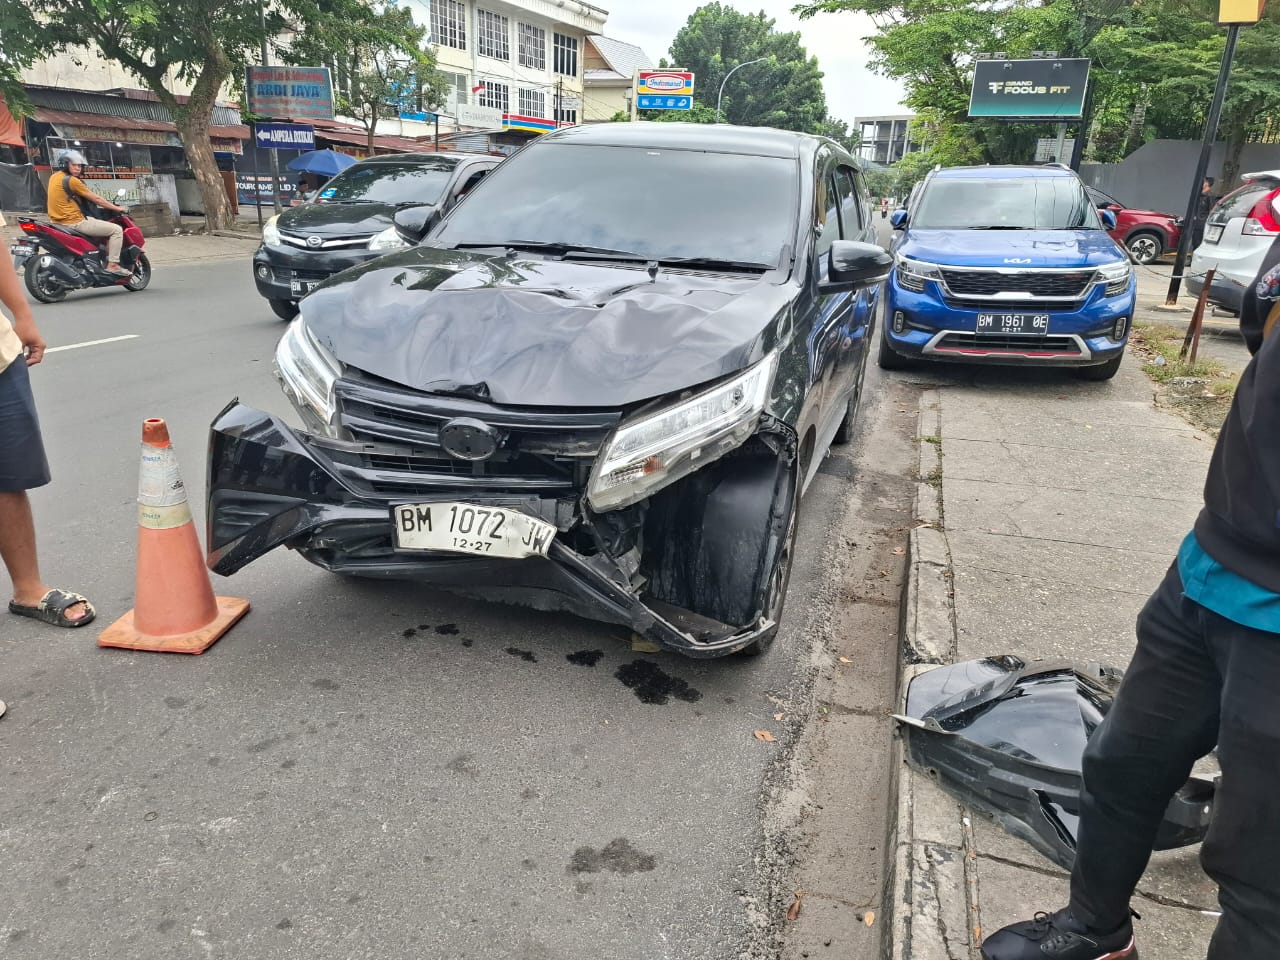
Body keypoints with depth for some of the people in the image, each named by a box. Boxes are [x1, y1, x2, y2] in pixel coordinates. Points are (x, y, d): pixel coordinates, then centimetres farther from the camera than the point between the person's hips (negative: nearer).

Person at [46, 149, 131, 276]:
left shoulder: (54, 176, 13)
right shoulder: (71, 180, -15)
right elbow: (95, 199, -10)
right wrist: (117, 208, 0)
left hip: (60, 221, 10)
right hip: (74, 222, -10)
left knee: (96, 220, 37)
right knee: (116, 229, -7)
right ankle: (113, 265, -13)